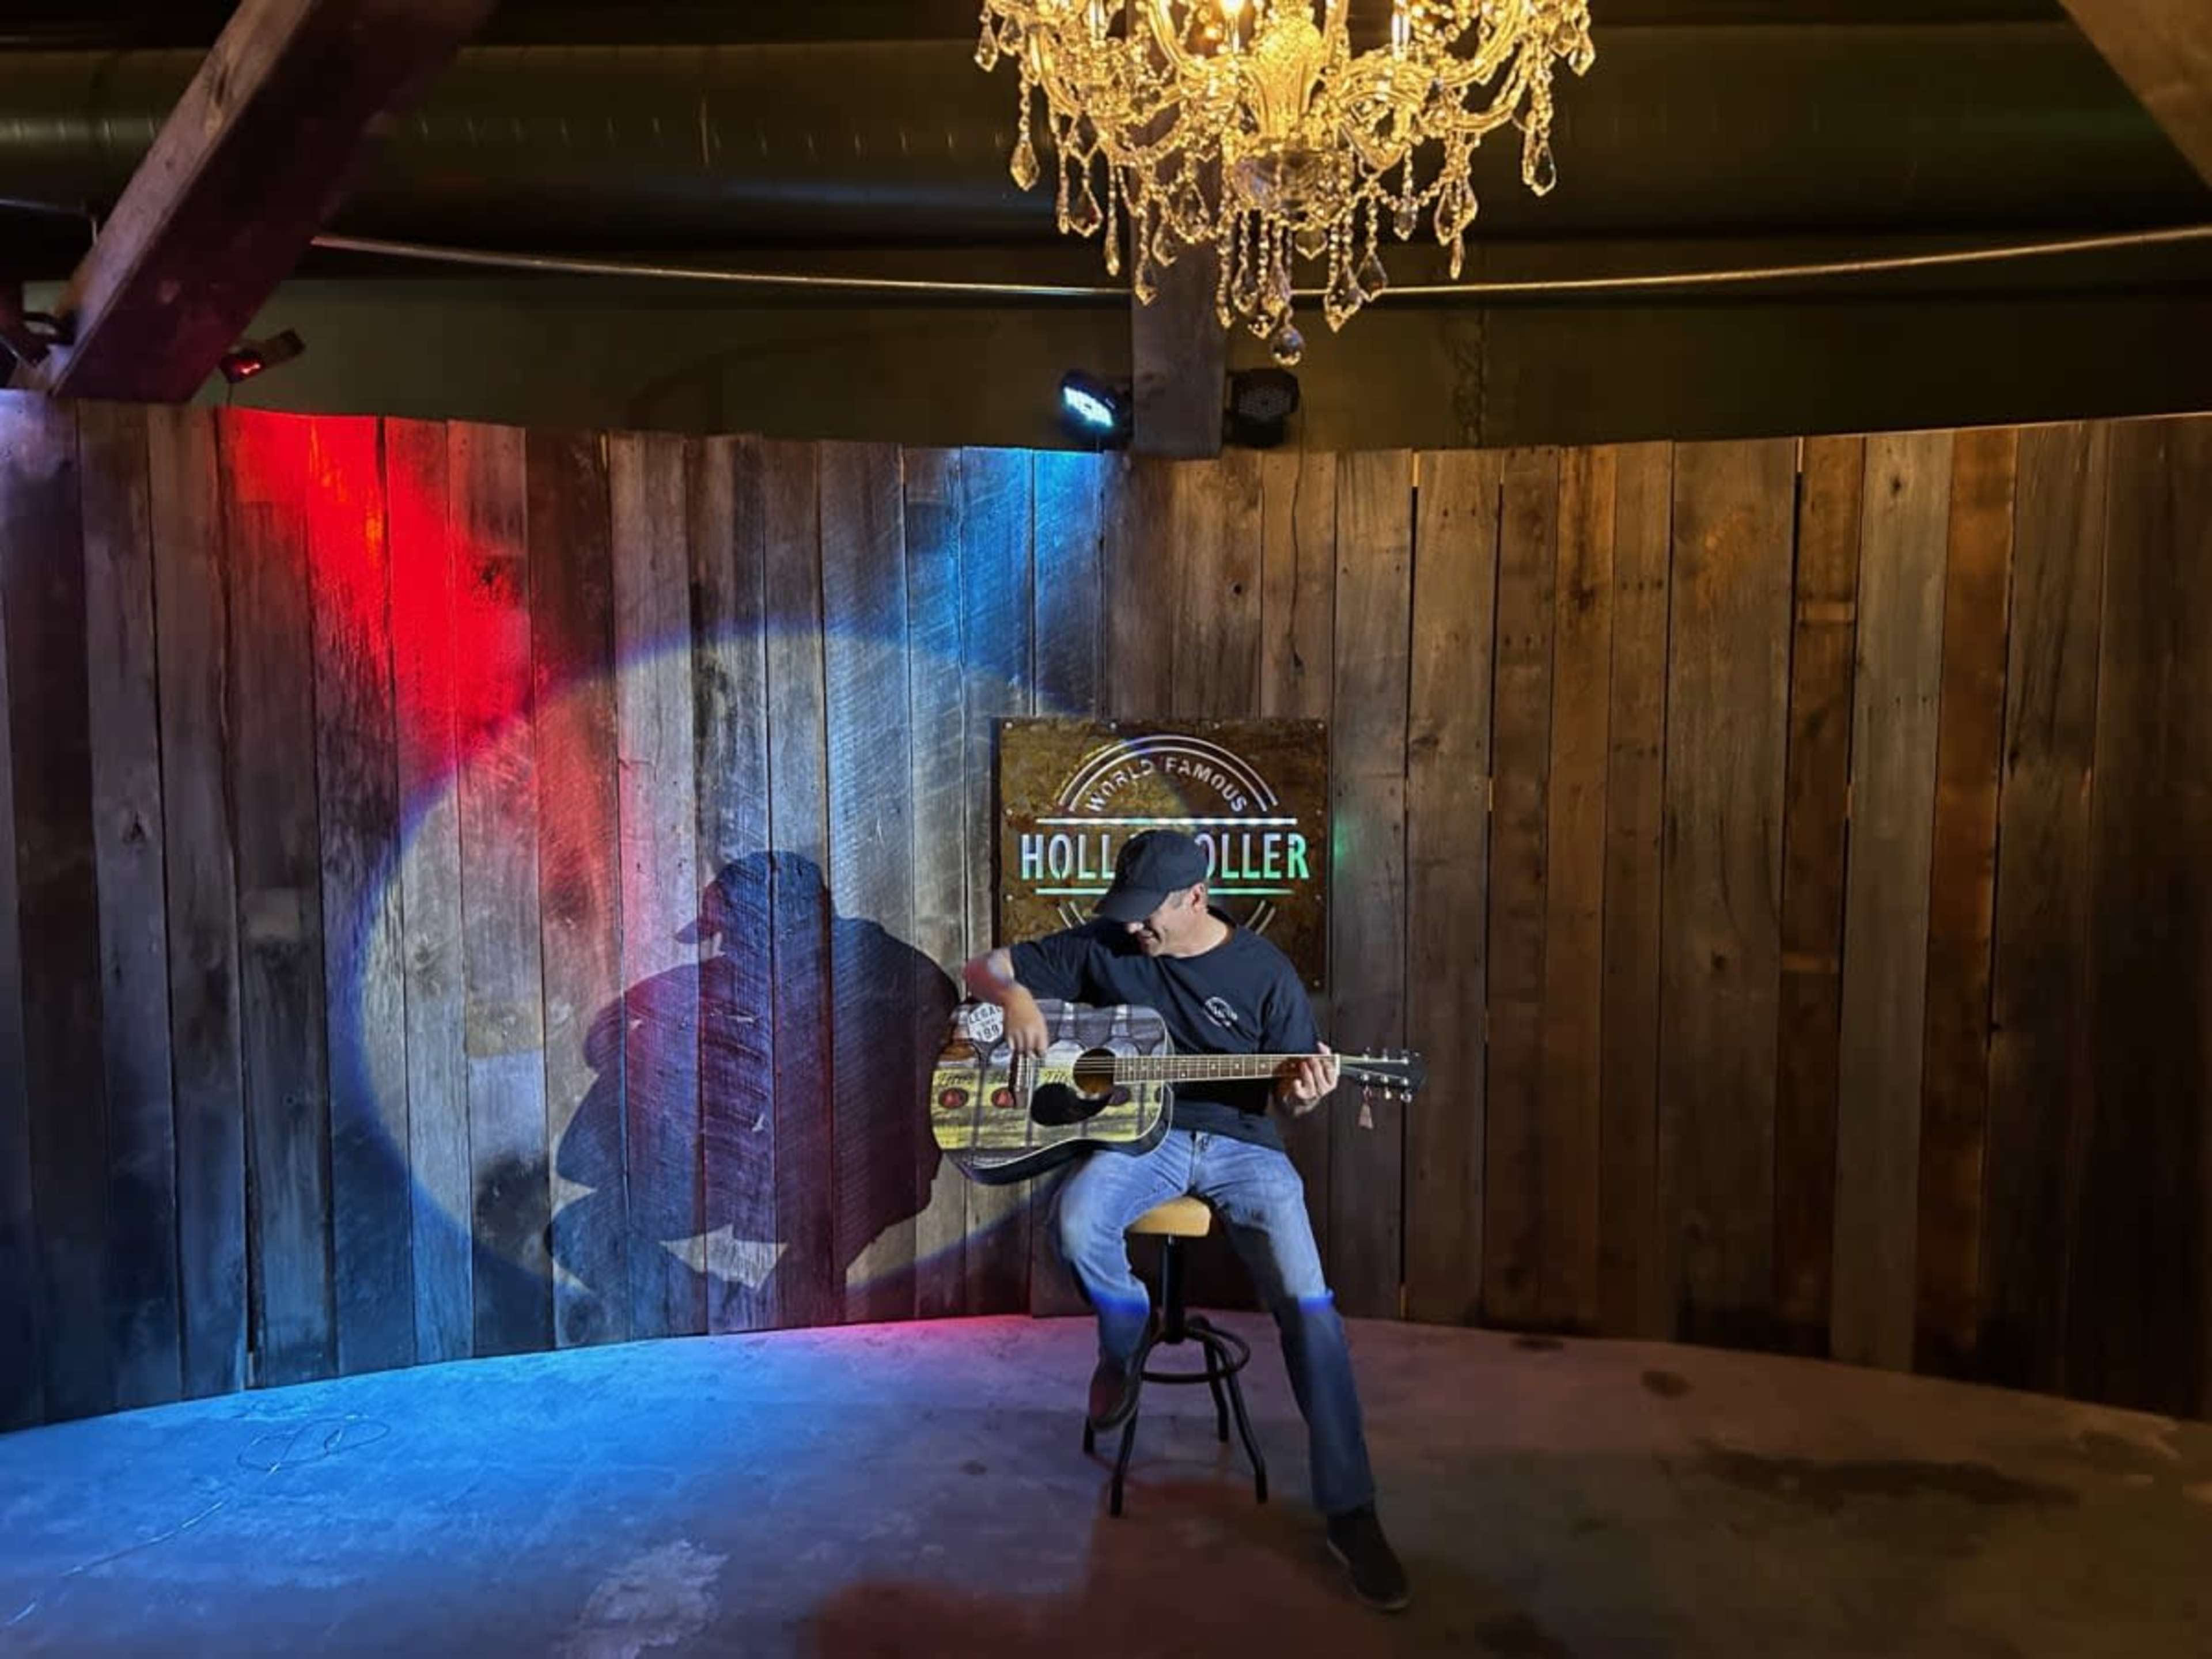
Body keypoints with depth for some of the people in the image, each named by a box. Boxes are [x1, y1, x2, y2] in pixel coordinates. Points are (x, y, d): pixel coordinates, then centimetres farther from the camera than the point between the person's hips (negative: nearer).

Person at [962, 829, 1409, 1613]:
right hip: (1143, 1131, 1)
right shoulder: (1101, 945, -2)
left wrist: (1301, 1091, -23)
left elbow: (1285, 1088, 3)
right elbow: (986, 966, 3)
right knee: (1079, 1227, -32)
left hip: (1242, 1140, -1)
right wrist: (1015, 997, -20)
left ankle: (1349, 1512, -6)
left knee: (1307, 1303, -20)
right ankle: (1127, 1342, 4)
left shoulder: (1263, 969, -4)